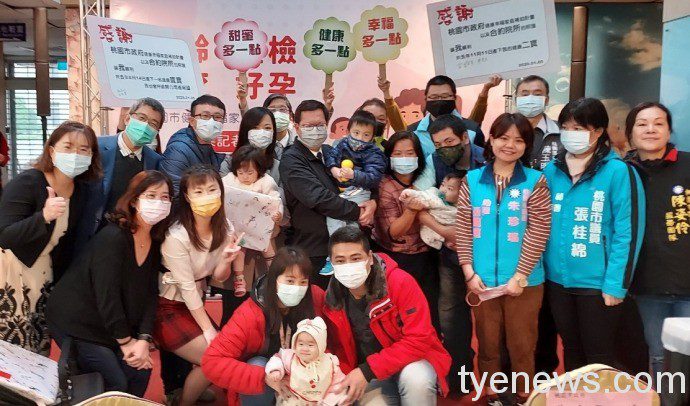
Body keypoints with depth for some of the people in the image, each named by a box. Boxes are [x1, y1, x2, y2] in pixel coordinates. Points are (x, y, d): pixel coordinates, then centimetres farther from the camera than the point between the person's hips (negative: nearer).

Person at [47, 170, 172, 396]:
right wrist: (126, 342, -17)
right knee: (116, 384, -8)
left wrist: (144, 340, -13)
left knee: (140, 372, 0)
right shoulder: (112, 238, -25)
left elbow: (149, 294, -3)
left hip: (110, 325, 7)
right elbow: (107, 296, -25)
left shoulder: (155, 241, -1)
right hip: (76, 322, -7)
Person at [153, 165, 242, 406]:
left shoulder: (224, 228, -5)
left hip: (195, 304, 6)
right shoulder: (176, 236, -24)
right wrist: (208, 329, -14)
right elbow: (187, 287, -19)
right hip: (168, 307, -6)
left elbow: (217, 278, 0)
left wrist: (225, 260, -22)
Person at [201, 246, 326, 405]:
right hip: (257, 392, -2)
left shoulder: (315, 297, -21)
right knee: (258, 365, -31)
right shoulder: (250, 315, -27)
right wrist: (264, 377, -37)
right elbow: (212, 362, -30)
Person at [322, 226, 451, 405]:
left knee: (414, 378, -35)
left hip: (412, 361, -3)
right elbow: (337, 350, 4)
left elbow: (419, 339, -25)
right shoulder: (331, 299, -9)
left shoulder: (400, 282, -22)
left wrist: (367, 370, -28)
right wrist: (346, 382, -16)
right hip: (369, 377, 3)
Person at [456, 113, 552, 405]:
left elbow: (538, 234, -8)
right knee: (488, 344, 14)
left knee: (522, 346, 11)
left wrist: (519, 276, -12)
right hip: (482, 280, 2)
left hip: (524, 281, -1)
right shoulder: (472, 180, 2)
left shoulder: (535, 181, -3)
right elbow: (463, 230, 1)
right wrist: (469, 272, -6)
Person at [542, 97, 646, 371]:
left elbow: (628, 232, -12)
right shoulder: (552, 170, 4)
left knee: (599, 358, 10)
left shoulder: (618, 172, -11)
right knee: (571, 351, 22)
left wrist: (616, 285, -14)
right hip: (557, 279, 5)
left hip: (597, 283, -5)